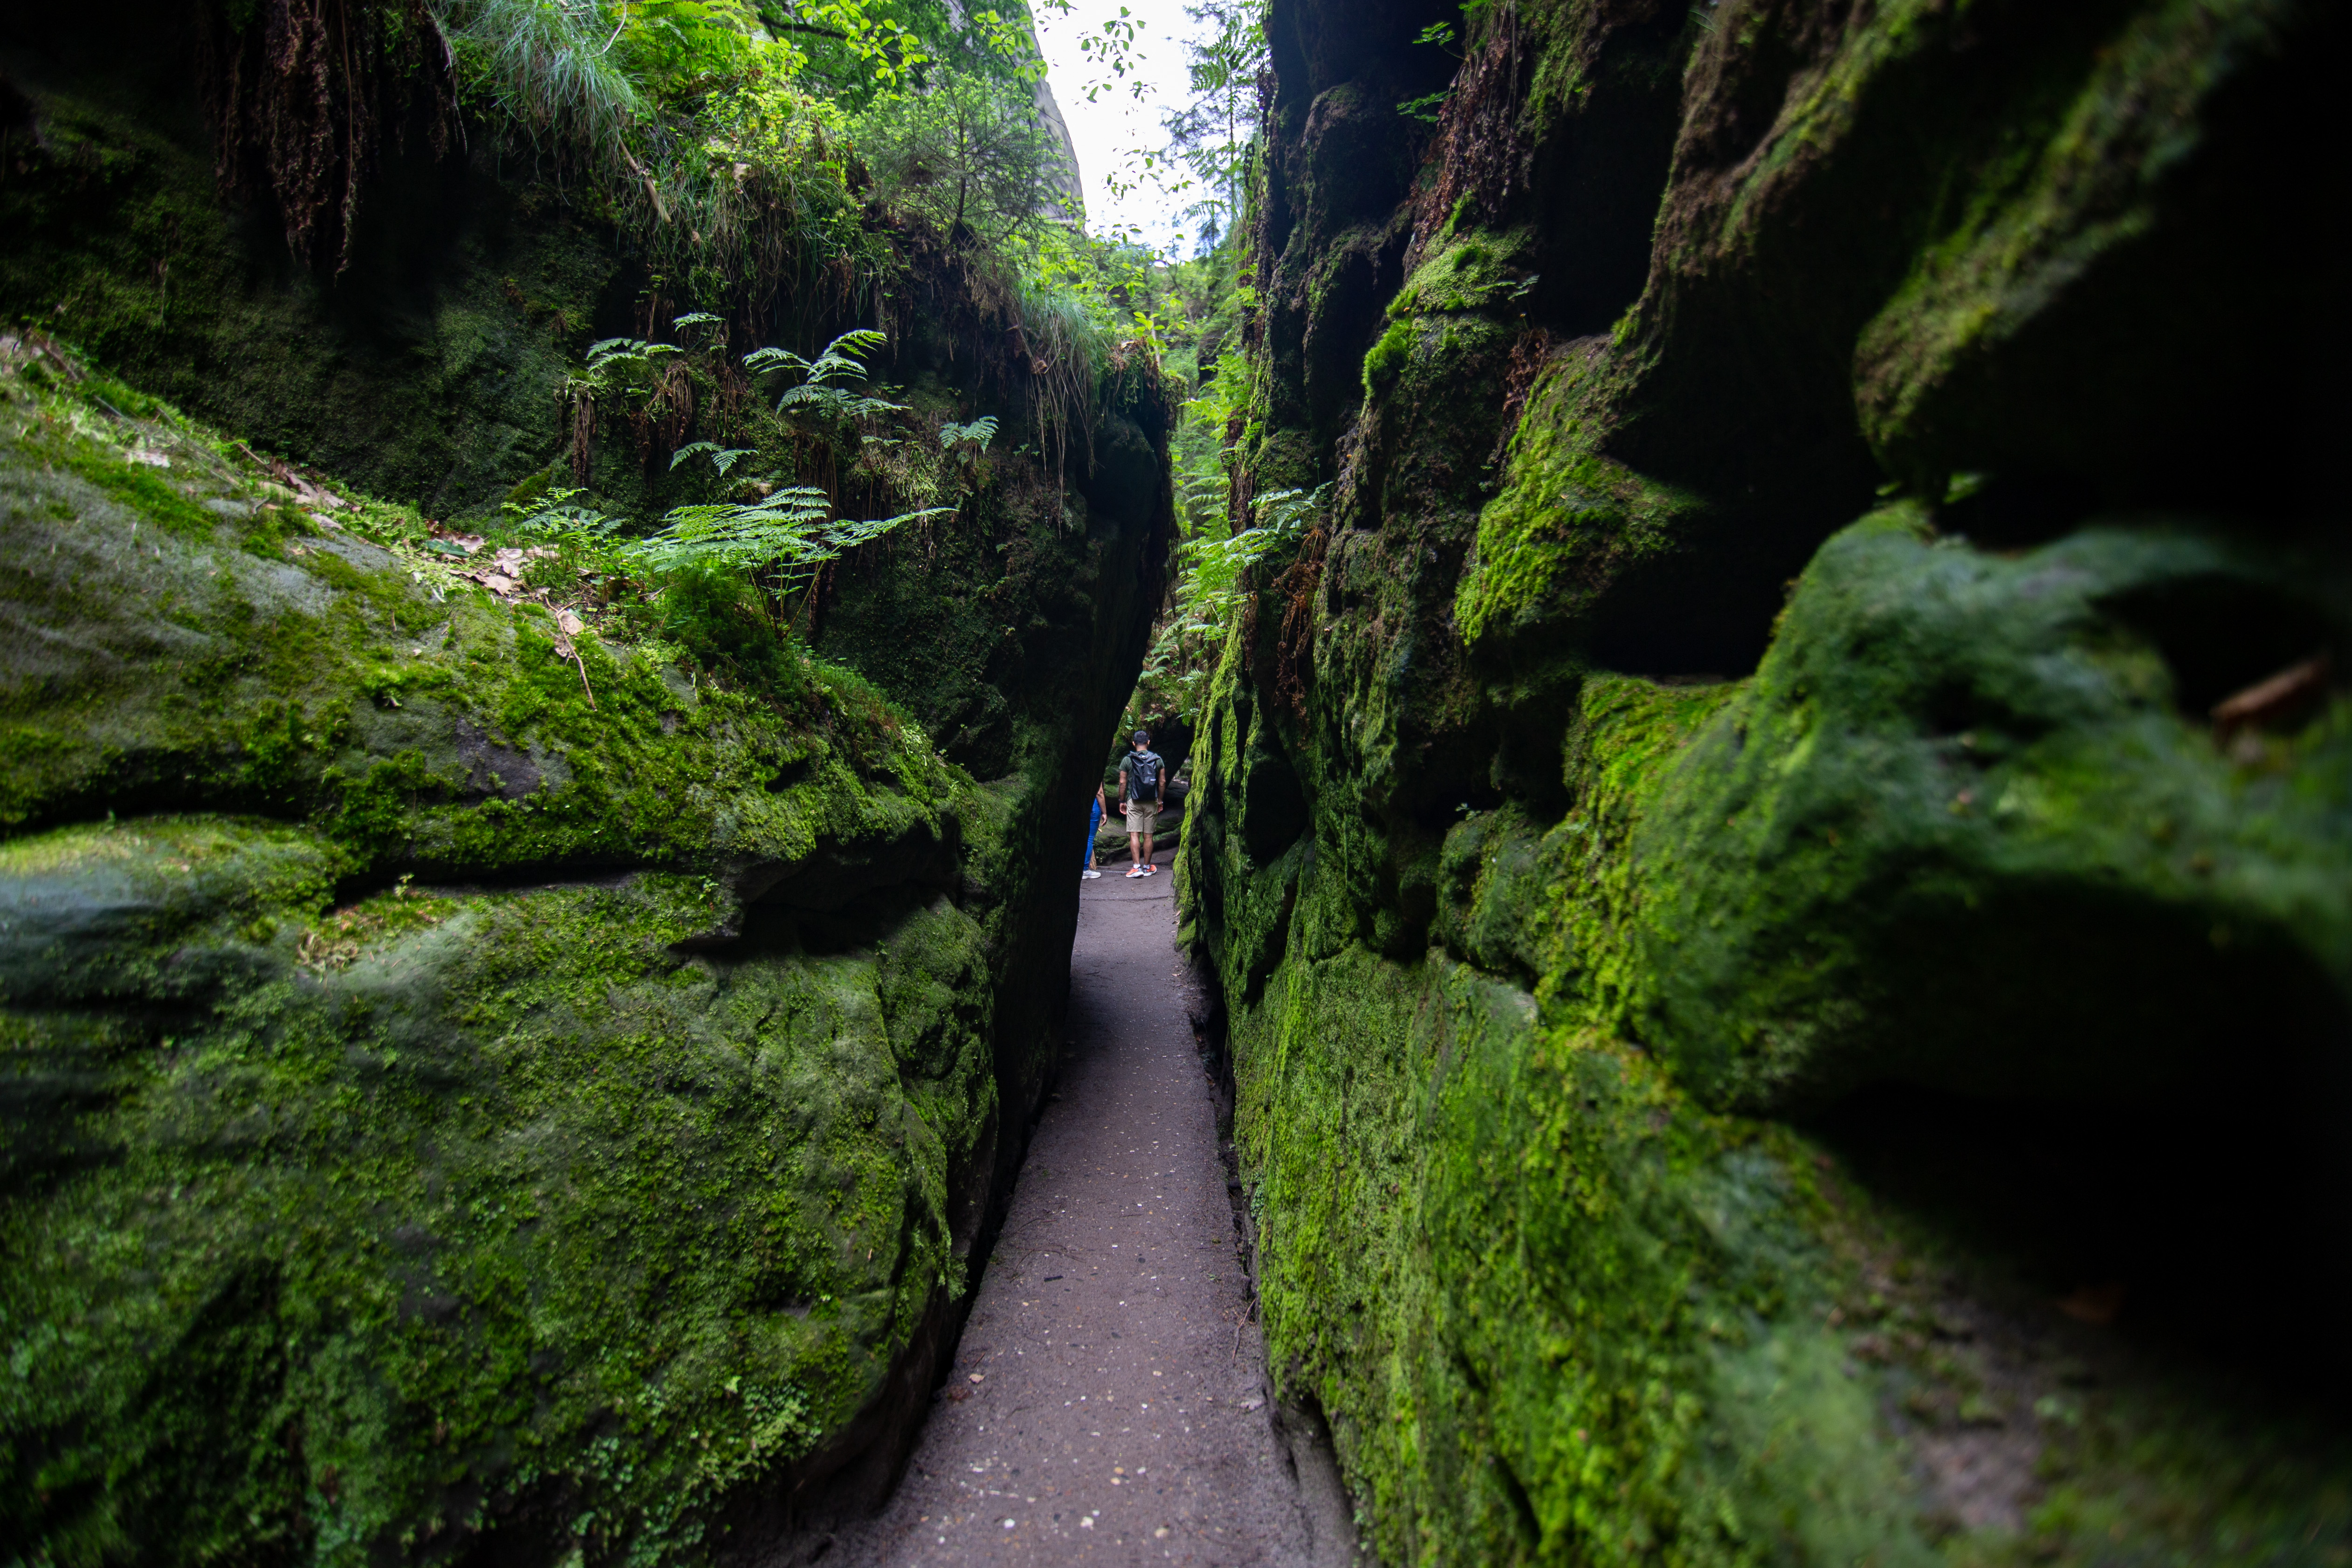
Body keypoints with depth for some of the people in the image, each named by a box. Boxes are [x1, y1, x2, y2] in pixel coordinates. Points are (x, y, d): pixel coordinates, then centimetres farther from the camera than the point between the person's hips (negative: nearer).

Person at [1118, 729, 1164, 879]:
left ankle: (1137, 867, -11)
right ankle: (1147, 867, 14)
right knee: (1148, 836, 7)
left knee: (1134, 835, -2)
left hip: (1134, 802, -2)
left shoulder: (1127, 760, -2)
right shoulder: (1157, 759, 3)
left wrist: (1122, 801, 7)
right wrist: (1160, 801, 14)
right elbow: (1162, 782, 4)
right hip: (1151, 802, 2)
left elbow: (1122, 783, -3)